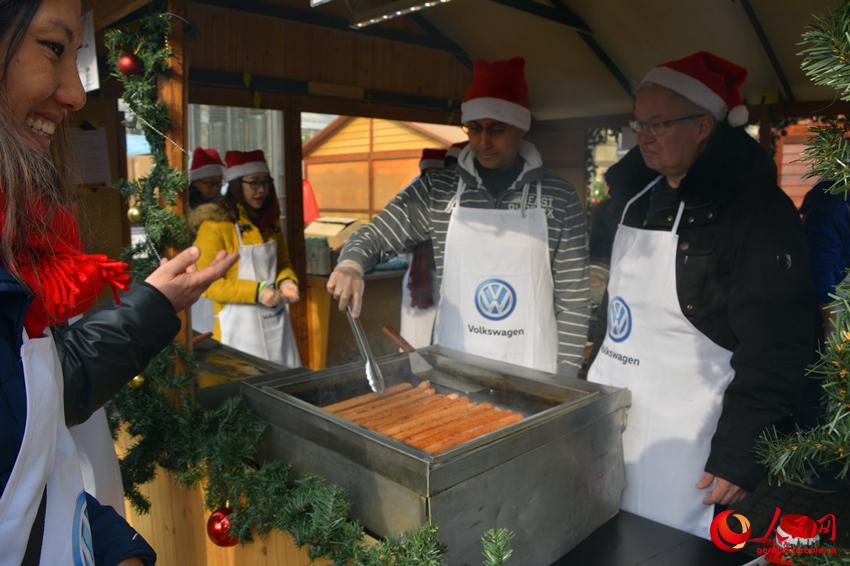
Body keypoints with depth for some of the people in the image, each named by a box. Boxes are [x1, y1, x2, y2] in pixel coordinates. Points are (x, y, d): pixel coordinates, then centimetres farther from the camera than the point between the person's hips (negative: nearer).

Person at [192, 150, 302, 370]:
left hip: (277, 319, 6)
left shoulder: (271, 220, 10)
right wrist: (256, 292, -20)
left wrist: (286, 282, -5)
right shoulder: (215, 224, -12)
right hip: (240, 323, -6)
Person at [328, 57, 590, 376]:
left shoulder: (559, 199, -4)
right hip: (453, 367, 1)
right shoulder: (436, 191, -1)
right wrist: (352, 264, -20)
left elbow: (572, 299, -2)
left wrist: (565, 381, -3)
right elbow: (374, 235, 2)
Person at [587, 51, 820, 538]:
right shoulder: (637, 195, 7)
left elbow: (776, 350, -16)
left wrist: (741, 456, -17)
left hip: (684, 436, -7)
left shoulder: (758, 209, -14)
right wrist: (591, 388, 16)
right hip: (611, 411, 7)